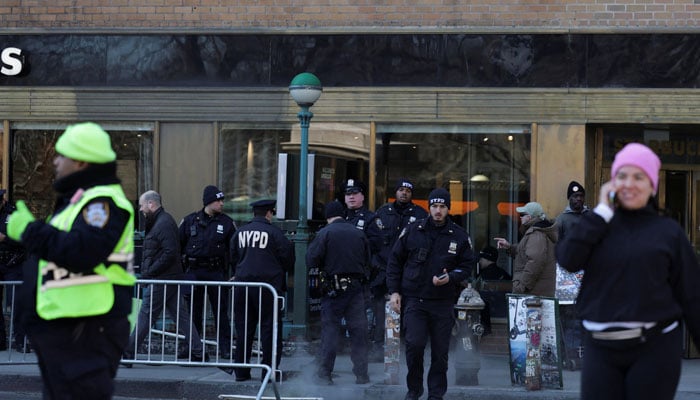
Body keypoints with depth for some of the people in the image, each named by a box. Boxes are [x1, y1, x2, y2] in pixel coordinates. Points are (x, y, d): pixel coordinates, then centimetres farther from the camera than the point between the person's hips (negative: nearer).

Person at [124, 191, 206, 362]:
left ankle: (128, 352, 2)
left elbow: (170, 252, -23)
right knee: (181, 315, 9)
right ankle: (197, 351, 9)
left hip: (161, 280, -10)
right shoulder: (159, 221, 18)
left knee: (145, 316, -4)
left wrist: (149, 272, -19)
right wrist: (147, 272, 12)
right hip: (171, 278, 10)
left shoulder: (164, 223, -14)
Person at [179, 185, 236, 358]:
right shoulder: (190, 221, 4)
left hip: (217, 272, 0)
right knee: (193, 311, 6)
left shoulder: (227, 222, 5)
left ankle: (225, 348, 5)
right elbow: (178, 245, 8)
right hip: (194, 271, 0)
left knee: (221, 311, 0)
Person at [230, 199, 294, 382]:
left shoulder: (240, 232, 6)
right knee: (270, 327, 2)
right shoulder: (274, 232, -8)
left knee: (243, 328, 11)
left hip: (242, 284, 5)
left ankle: (241, 371, 15)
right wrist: (281, 272, 15)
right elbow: (288, 258, -5)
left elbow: (233, 256, 14)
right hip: (268, 283, -4)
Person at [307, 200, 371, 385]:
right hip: (356, 287, 3)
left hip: (333, 288, -3)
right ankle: (361, 373, 9)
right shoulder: (359, 234, 7)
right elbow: (368, 260, 11)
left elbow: (311, 260, -10)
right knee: (358, 329, 7)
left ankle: (324, 373, 3)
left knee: (330, 328, 3)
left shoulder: (325, 233, -6)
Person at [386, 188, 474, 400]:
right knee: (414, 344, -11)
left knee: (440, 351, 6)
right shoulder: (413, 231, 1)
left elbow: (467, 264, 9)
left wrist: (450, 277, -11)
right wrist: (394, 291, 2)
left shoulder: (459, 236, 2)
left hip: (443, 302, 1)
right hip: (414, 299, -1)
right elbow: (395, 260, 8)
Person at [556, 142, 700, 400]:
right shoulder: (599, 225, 9)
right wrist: (602, 211, -7)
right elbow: (568, 260, -10)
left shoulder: (669, 232, 2)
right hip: (601, 348, 2)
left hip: (654, 347, -2)